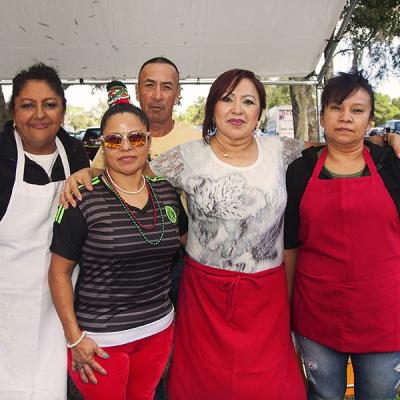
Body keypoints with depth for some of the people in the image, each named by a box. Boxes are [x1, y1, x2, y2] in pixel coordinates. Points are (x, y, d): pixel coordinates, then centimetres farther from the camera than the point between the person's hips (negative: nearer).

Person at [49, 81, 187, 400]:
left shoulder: (167, 193, -1)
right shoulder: (83, 200, -13)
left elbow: (183, 242, 15)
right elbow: (59, 272, -7)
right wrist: (74, 338, -9)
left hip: (159, 329, 4)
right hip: (100, 339, -4)